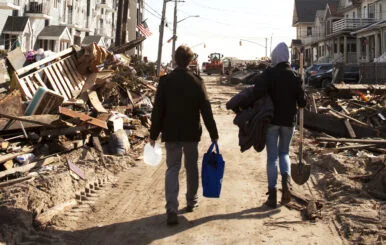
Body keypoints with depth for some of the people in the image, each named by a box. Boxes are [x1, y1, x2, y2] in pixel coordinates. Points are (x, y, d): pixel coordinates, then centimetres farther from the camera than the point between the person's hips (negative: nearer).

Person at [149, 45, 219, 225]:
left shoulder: (165, 81, -6)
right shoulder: (197, 82, -6)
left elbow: (158, 110, -5)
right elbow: (206, 110, -4)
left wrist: (153, 134, 2)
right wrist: (213, 134, 3)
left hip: (171, 134, 0)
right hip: (191, 133, 1)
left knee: (172, 169, 1)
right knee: (191, 167, 18)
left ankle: (172, 209, -12)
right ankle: (191, 201, 32)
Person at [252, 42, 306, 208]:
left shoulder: (268, 73, -8)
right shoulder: (295, 76, 0)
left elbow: (258, 93, -23)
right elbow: (302, 102, -1)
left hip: (271, 120, -2)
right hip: (289, 120, 2)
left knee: (272, 156, 4)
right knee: (284, 152, 20)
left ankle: (272, 195, 4)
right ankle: (285, 178, -9)